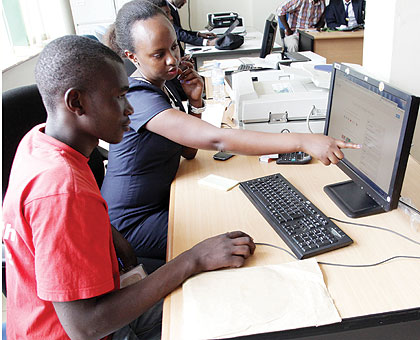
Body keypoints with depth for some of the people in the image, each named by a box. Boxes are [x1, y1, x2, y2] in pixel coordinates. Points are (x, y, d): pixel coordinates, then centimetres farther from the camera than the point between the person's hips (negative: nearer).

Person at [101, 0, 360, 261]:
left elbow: (188, 151, 5)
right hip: (133, 222, -8)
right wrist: (303, 142, -44)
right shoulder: (139, 100, -29)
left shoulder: (161, 85, 2)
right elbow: (216, 139, -41)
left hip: (160, 200, 8)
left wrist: (195, 101, -10)